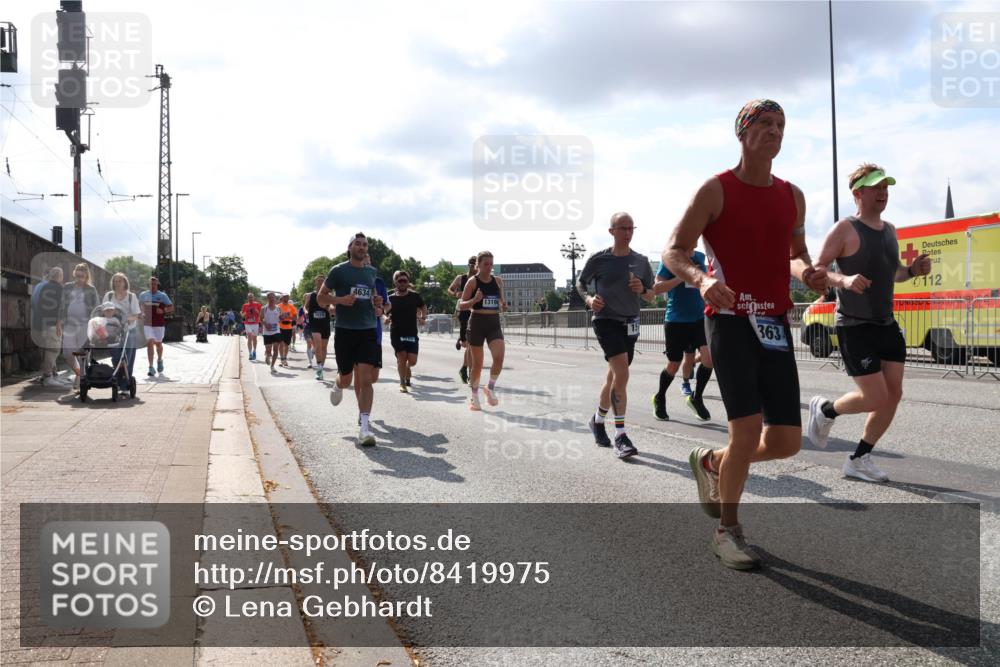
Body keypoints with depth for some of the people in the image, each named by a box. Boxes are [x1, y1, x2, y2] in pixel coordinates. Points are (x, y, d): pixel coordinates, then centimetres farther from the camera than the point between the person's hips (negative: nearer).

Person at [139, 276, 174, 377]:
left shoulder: (163, 296, 0)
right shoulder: (143, 295, 5)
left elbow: (171, 307, 3)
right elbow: (139, 306, 22)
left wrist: (163, 310, -16)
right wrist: (142, 313, 3)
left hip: (159, 324, 0)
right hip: (147, 324, 0)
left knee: (158, 344, 12)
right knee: (150, 343, -11)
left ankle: (160, 360, 42)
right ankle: (151, 368, -12)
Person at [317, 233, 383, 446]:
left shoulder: (371, 272, 12)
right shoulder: (338, 270, -1)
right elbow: (321, 297, 2)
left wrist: (377, 302, 4)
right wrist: (340, 300, -16)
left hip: (368, 331, 2)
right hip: (345, 331, -2)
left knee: (365, 379, -9)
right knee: (347, 379, 9)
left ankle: (365, 427, -8)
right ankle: (338, 384, 47)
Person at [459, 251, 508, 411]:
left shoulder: (498, 281, 8)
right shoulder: (472, 281, -4)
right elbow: (461, 305, -5)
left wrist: (503, 305, -4)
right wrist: (474, 300, -23)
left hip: (494, 323, 3)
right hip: (477, 322, -3)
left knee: (499, 357, -16)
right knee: (477, 363, 4)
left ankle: (490, 388, 7)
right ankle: (474, 397, 20)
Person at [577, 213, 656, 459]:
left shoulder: (641, 261, 6)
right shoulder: (598, 259, -4)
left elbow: (652, 295, 14)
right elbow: (580, 282, 10)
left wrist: (643, 290, -8)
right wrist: (588, 299, -9)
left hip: (630, 324, 5)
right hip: (606, 321, -5)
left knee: (614, 376, 15)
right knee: (622, 374, -21)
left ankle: (598, 419, 38)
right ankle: (620, 435, -16)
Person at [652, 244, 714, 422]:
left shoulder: (700, 257, 9)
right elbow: (657, 288, -14)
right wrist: (683, 276, -21)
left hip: (700, 318, 4)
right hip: (676, 320, -4)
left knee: (709, 357, -15)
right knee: (674, 365, 6)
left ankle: (696, 397, 8)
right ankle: (660, 398, 32)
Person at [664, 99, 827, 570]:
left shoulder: (792, 196, 13)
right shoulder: (716, 190, -4)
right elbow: (673, 251, -8)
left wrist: (806, 271, -1)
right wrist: (702, 280, -28)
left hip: (776, 325, 6)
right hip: (730, 320, -6)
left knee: (787, 441, 4)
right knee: (748, 428, -15)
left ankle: (710, 463, 33)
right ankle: (727, 532, 7)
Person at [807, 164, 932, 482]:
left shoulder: (890, 230, 13)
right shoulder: (845, 230, -10)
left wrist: (913, 270, 4)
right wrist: (844, 280, -33)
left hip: (886, 325, 8)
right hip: (855, 327, -8)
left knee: (893, 394, 3)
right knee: (876, 398, -10)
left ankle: (858, 460, 16)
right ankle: (825, 410, 21)